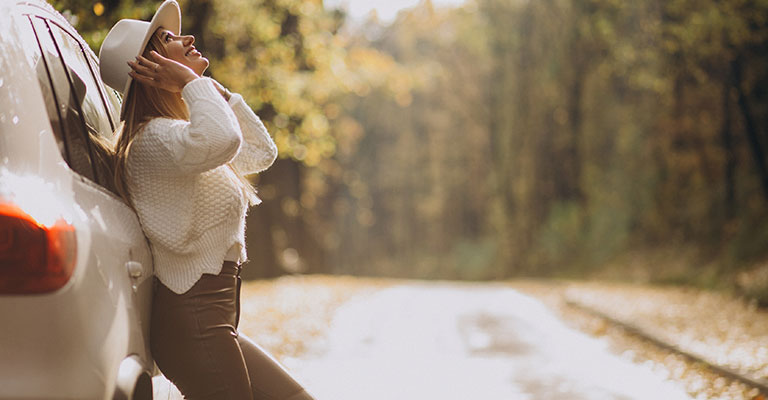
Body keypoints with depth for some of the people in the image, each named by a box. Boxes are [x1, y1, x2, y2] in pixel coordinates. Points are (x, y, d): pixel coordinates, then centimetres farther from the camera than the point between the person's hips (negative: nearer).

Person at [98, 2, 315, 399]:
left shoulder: (180, 134, 17)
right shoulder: (154, 137, -15)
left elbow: (261, 151, 27)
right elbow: (223, 139, -38)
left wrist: (218, 92, 16)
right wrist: (190, 81, -20)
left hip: (212, 321, 10)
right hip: (192, 321, -10)